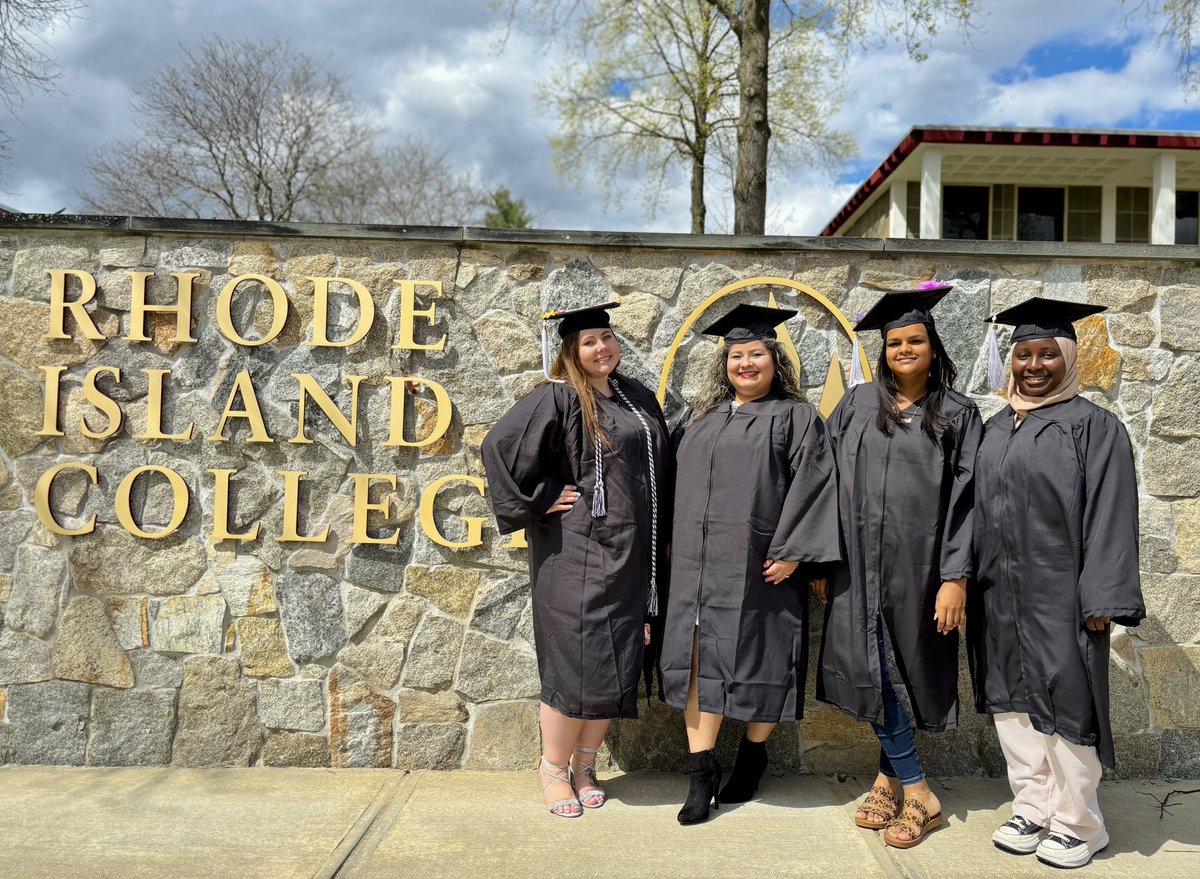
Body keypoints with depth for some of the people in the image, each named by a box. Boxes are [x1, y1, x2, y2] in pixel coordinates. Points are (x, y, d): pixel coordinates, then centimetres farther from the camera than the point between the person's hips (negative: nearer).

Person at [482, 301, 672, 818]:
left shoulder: (638, 398, 13)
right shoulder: (557, 399, -8)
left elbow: (659, 470, 20)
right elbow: (499, 446, -16)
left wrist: (661, 538, 15)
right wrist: (541, 500, -13)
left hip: (632, 556, 6)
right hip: (578, 553, -6)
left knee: (617, 665, 9)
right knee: (575, 663, -2)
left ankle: (585, 766, 25)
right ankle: (553, 769, 17)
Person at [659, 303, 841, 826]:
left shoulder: (796, 418, 1)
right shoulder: (704, 419, 16)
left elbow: (812, 485, -8)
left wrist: (791, 551, -15)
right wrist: (678, 545, 13)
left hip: (759, 565, -4)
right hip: (700, 563, 4)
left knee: (759, 661, 5)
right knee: (699, 658, 0)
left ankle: (752, 757, 25)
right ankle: (702, 770, 6)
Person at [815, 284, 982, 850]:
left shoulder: (957, 415, 1)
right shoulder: (857, 405, 7)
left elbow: (965, 499, -4)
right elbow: (830, 481, 7)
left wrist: (956, 576, -11)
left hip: (917, 566, -2)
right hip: (860, 564, 3)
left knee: (897, 670, 1)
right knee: (872, 671, 3)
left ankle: (891, 775, 19)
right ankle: (915, 793, 16)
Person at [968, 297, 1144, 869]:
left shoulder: (1094, 427, -6)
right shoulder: (997, 428, 11)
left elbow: (1110, 518, -10)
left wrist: (1101, 600, -16)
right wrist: (974, 580, 10)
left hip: (1059, 594, -6)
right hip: (1000, 595, 6)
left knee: (1064, 703, 2)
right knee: (1012, 700, 11)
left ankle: (1076, 823, 18)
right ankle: (1033, 810, 25)